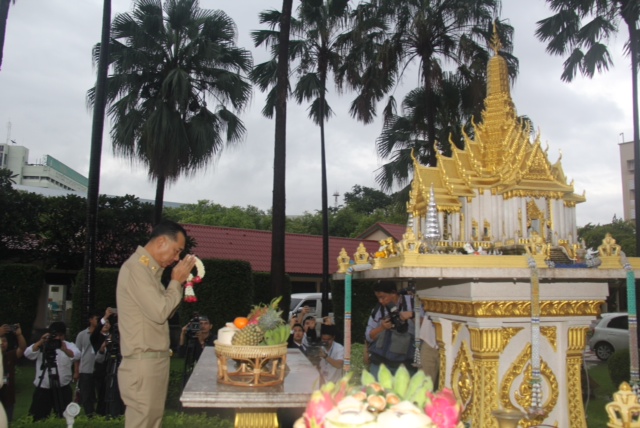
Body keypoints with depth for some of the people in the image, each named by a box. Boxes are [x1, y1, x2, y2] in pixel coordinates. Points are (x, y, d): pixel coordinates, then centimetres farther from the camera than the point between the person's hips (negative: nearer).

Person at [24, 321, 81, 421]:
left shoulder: (69, 345, 4)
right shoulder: (41, 346, 7)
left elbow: (76, 355, -17)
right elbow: (27, 354, -9)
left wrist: (64, 349, -35)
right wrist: (40, 342, -22)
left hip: (63, 389, -1)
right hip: (43, 389, 1)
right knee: (38, 418, 5)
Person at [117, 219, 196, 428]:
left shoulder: (148, 269, 14)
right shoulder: (136, 268, -15)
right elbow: (159, 312, -21)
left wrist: (178, 282, 5)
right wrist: (176, 281, -8)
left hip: (155, 360, 9)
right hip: (142, 363, -9)